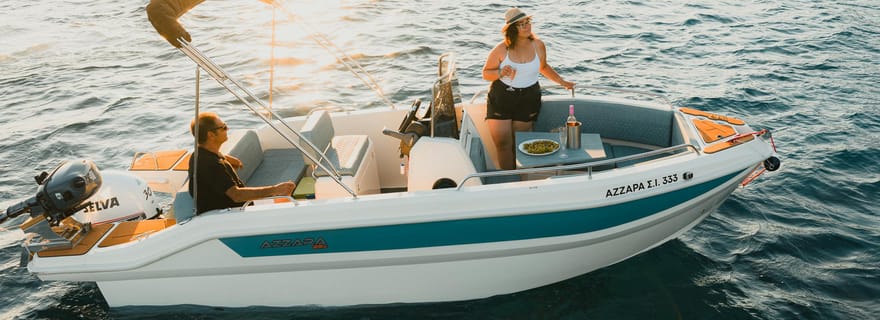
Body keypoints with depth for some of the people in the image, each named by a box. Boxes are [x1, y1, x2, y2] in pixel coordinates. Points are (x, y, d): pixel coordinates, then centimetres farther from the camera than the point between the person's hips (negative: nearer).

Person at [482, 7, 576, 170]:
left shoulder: (538, 45, 1)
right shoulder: (501, 49, -7)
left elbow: (543, 67, 20)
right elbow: (486, 73, 0)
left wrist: (562, 82, 20)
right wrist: (501, 73, -19)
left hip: (528, 100, 1)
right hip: (500, 99, -1)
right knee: (502, 144, -3)